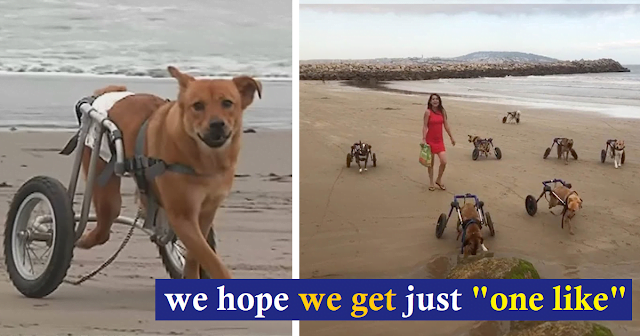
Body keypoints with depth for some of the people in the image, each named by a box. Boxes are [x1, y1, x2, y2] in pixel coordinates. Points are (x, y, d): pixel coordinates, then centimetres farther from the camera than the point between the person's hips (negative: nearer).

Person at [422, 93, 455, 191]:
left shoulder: (442, 111, 4)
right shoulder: (428, 112, -7)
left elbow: (446, 125, 11)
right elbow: (425, 126, -8)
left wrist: (451, 137, 13)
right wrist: (424, 139, -16)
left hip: (440, 140, 3)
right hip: (430, 140, -3)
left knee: (444, 162, -7)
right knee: (431, 163, 6)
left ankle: (439, 180, 15)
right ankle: (431, 183, 20)